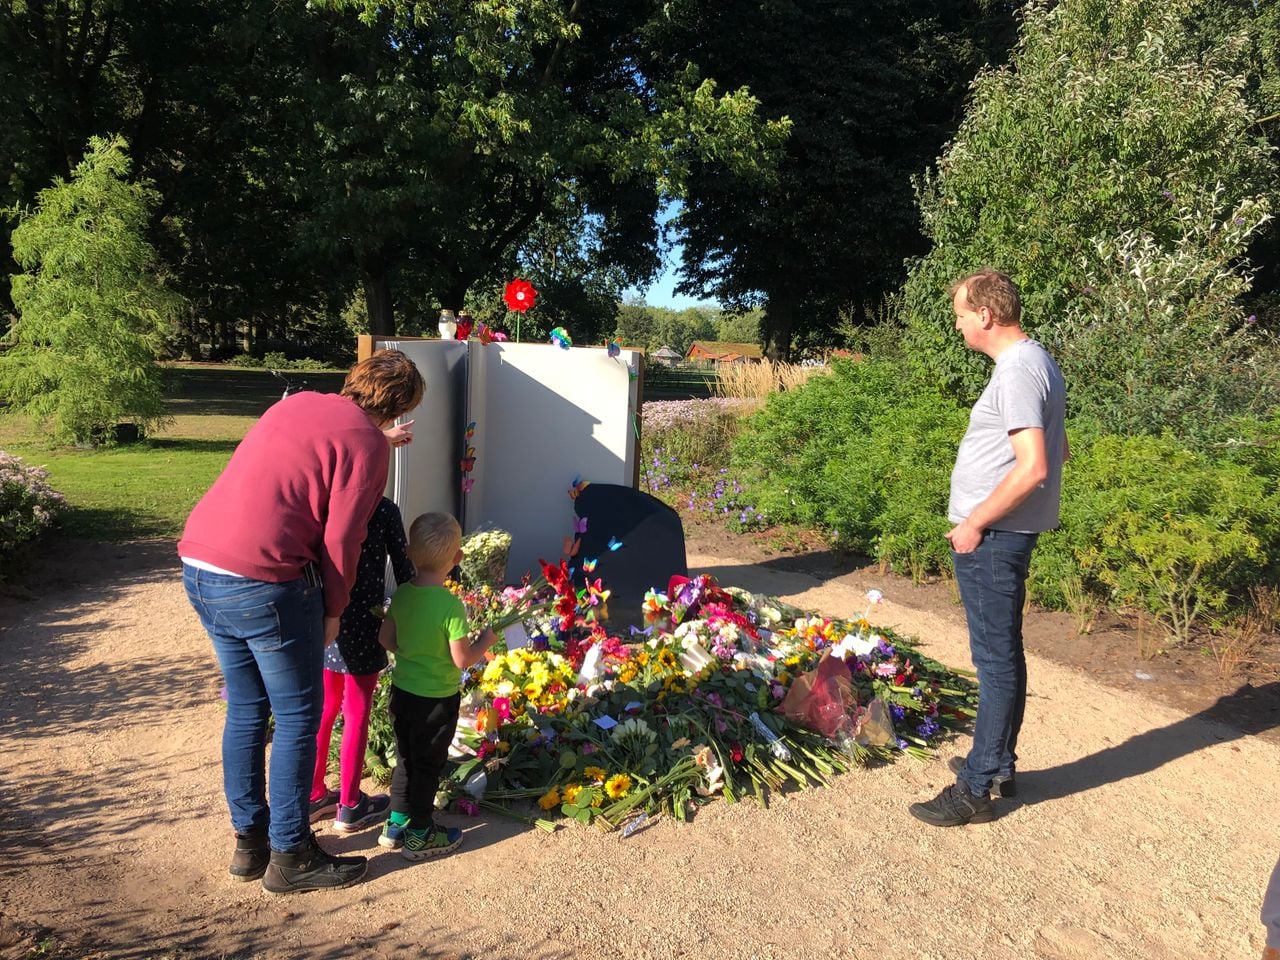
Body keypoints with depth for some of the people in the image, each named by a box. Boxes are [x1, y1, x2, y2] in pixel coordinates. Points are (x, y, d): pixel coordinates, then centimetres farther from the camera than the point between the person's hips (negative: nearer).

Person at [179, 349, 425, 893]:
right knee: (298, 718, 8)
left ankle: (249, 841, 33)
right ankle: (290, 857, 19)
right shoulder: (366, 442, -7)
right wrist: (333, 612, 4)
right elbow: (341, 540, -9)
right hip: (262, 582, -9)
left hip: (198, 567, 9)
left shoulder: (297, 403, 15)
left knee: (246, 710, 20)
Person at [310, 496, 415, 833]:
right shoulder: (384, 510, -12)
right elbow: (404, 569, -8)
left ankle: (313, 793, 32)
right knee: (356, 716, 8)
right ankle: (349, 806, 19)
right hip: (361, 627, -5)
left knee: (324, 709, 20)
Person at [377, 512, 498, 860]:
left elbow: (386, 639, 4)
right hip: (436, 700, -6)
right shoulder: (451, 606, -24)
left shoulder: (402, 594, -5)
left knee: (406, 759, 22)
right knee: (428, 766, 10)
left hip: (402, 691, 6)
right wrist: (485, 641, -4)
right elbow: (462, 660, -21)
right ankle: (419, 836, 23)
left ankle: (396, 825, 34)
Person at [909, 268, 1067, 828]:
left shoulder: (1017, 372, -19)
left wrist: (975, 522, -18)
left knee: (996, 660, -3)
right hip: (999, 534, 11)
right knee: (1003, 655, 18)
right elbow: (1056, 451, 20)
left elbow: (1033, 468, -27)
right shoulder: (1036, 362, 13)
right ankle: (998, 764, 32)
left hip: (990, 537, -11)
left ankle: (976, 790, 6)